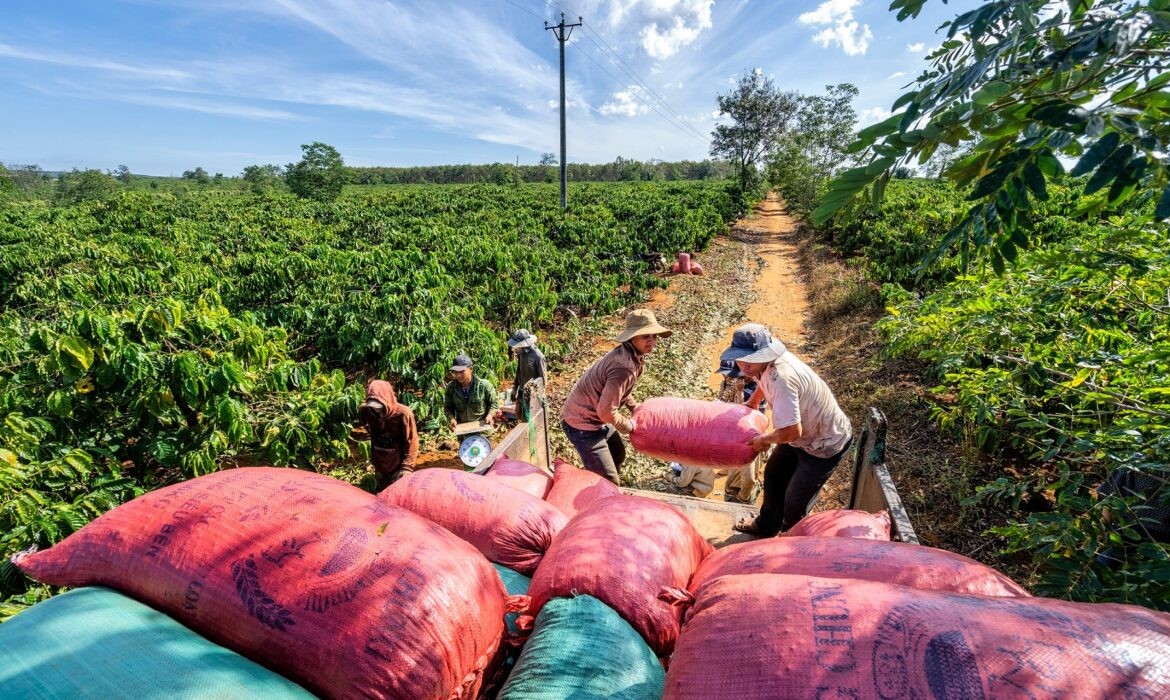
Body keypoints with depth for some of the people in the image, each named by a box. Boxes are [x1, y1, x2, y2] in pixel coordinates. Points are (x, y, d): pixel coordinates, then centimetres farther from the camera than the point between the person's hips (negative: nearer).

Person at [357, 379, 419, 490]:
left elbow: (412, 442, -18)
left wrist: (407, 467, -22)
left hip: (398, 468, -5)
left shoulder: (403, 414, -24)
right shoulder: (367, 412, -11)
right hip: (379, 467, 5)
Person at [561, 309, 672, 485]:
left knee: (618, 454, 28)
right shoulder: (624, 368, -32)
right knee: (608, 481, -7)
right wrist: (629, 425, -13)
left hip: (596, 417, 10)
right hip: (582, 423, -10)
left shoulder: (627, 353, 0)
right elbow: (606, 411, -30)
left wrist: (634, 407, 15)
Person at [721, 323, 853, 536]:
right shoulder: (767, 362, -12)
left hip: (825, 443, -9)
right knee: (774, 475, 22)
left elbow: (792, 431, -41)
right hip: (805, 432, 9)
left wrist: (764, 440, -22)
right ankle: (766, 526, 46)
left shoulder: (781, 378, -40)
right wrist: (752, 402, 25)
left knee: (796, 501, 3)